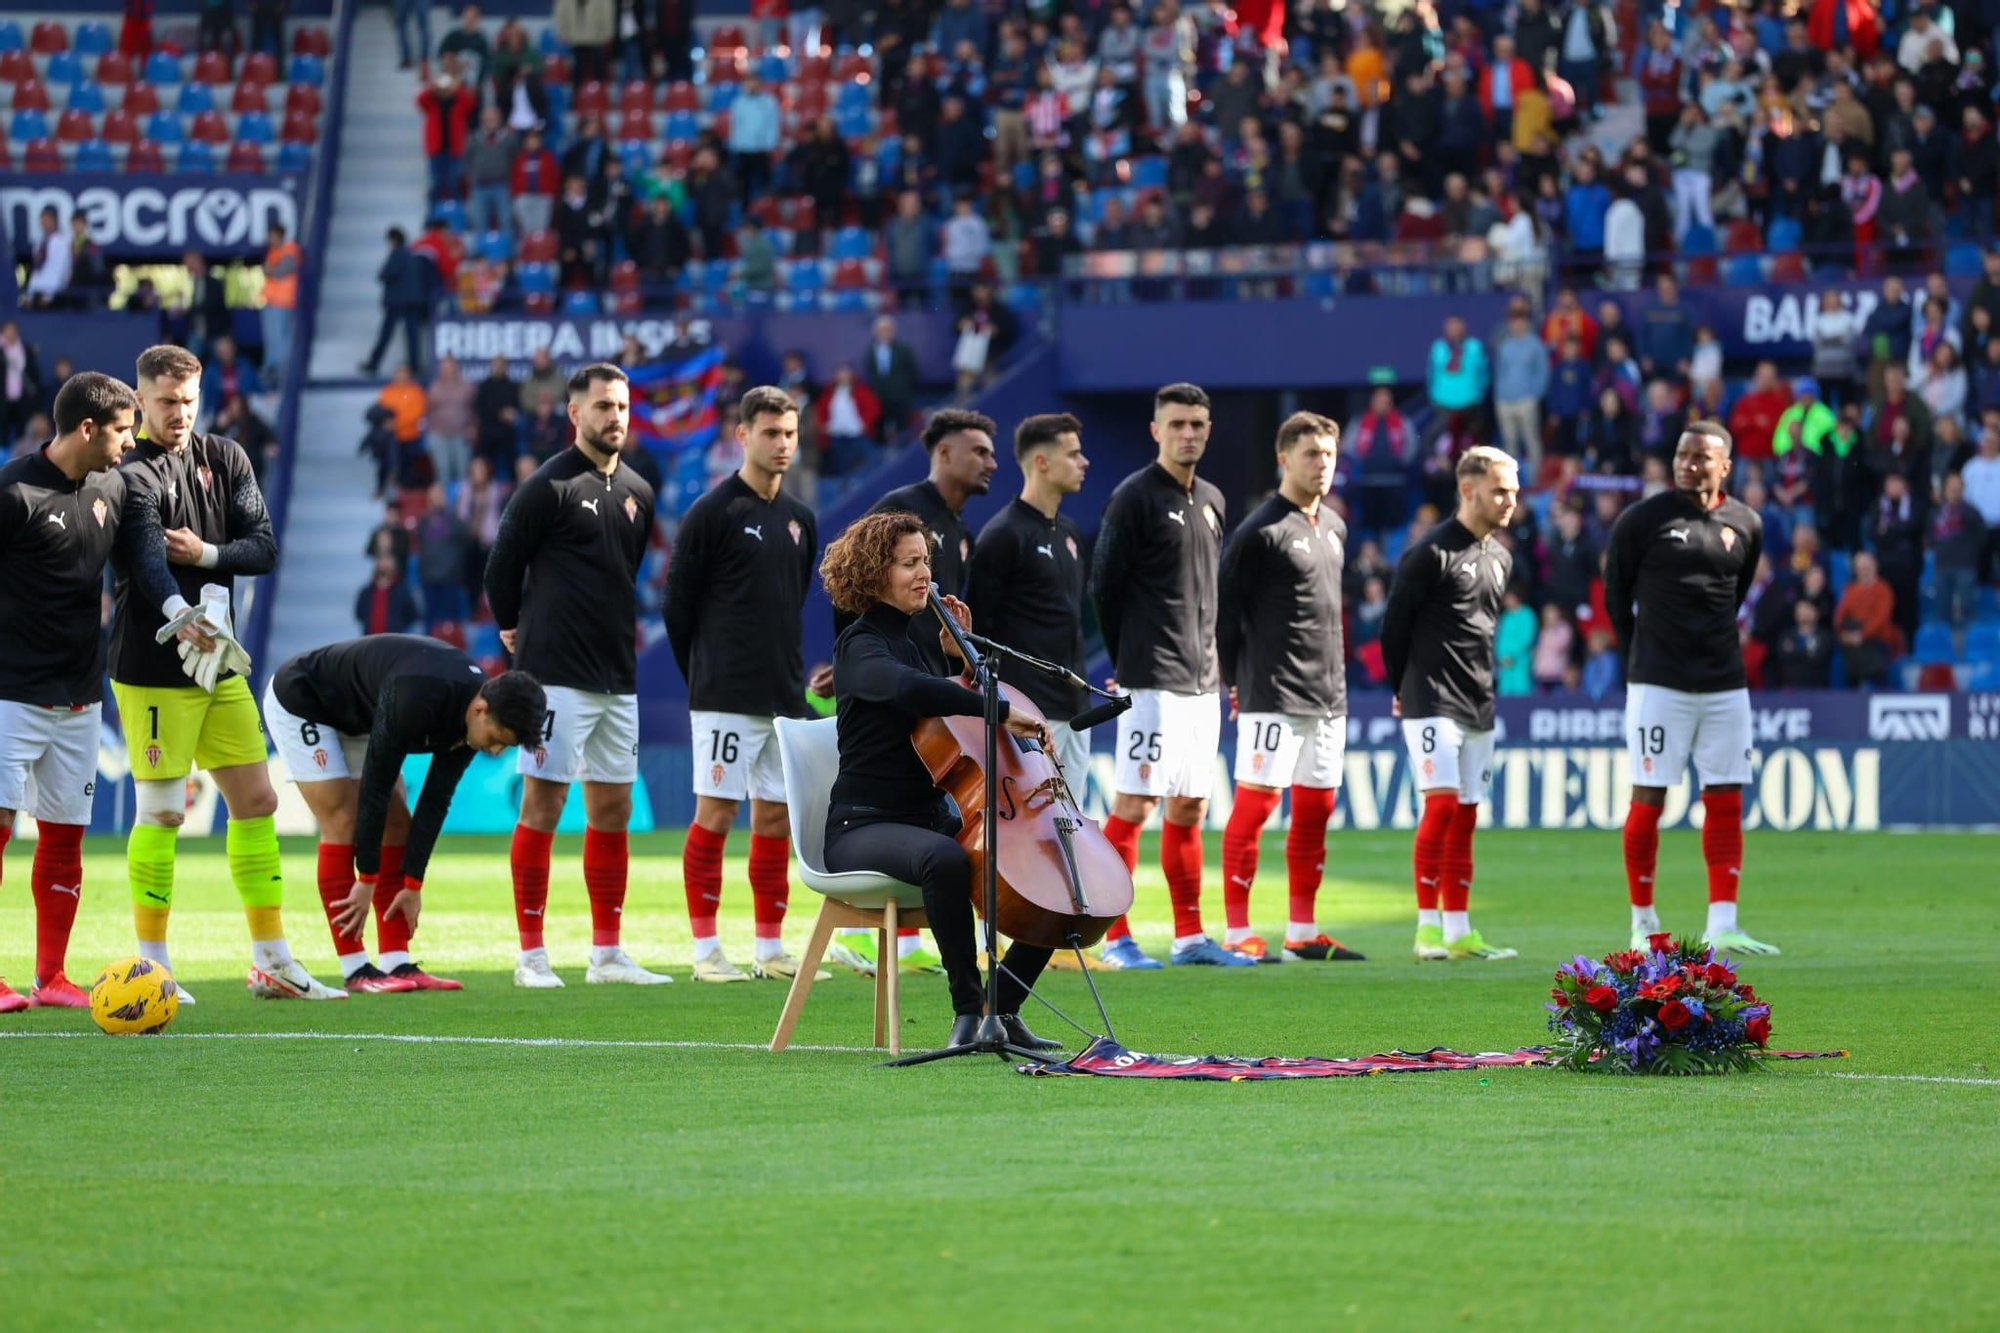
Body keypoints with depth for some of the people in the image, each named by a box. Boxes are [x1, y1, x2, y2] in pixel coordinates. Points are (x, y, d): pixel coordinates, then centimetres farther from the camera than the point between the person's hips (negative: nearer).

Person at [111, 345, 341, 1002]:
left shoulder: (224, 458, 11)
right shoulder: (132, 473, -9)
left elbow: (264, 548, 7)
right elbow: (146, 554, -27)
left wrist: (207, 554, -12)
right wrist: (179, 615, -45)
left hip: (221, 662, 7)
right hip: (153, 669, -7)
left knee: (256, 801, 8)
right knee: (161, 812, -6)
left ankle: (271, 961, 16)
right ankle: (152, 964, 4)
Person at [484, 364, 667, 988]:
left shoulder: (637, 493, 13)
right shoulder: (549, 487, -9)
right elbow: (502, 564, -2)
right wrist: (514, 629, 9)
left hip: (618, 678, 7)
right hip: (557, 673, -7)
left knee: (613, 809, 8)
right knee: (542, 804, -5)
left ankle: (607, 954, 13)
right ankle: (531, 955, -3)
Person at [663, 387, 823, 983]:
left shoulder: (800, 520, 13)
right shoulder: (712, 513, -6)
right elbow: (678, 604, -3)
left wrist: (788, 672, 14)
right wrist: (704, 676, 2)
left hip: (785, 697, 6)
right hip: (726, 699, -6)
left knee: (777, 816, 7)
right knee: (716, 811, -5)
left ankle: (771, 949, 12)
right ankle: (706, 951, -1)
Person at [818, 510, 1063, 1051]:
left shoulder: (916, 635, 18)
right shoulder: (859, 648, -9)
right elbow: (908, 689, -34)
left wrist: (959, 654, 15)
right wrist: (1001, 711, -35)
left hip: (930, 818, 8)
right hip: (864, 826, -8)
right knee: (944, 858, -42)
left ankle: (1003, 1008, -1)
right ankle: (968, 1008, -30)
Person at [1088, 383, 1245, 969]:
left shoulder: (1212, 501, 15)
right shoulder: (1135, 497, -8)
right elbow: (1104, 585, -7)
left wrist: (1219, 662, 13)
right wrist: (1127, 660, -3)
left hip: (1202, 679, 7)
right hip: (1153, 678, -7)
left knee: (1190, 807, 10)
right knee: (1135, 803, -8)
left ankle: (1191, 937, 14)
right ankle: (1115, 937, -5)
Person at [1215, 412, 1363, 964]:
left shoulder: (1334, 527, 15)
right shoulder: (1261, 532, -10)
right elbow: (1225, 612, -8)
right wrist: (1237, 682, -7)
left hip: (1328, 694, 8)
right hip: (1273, 695, -8)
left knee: (1315, 810, 9)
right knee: (1256, 800, -8)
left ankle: (1302, 932, 16)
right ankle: (1237, 933, -5)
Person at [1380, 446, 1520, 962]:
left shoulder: (1500, 559, 13)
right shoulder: (1431, 553, -11)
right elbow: (1394, 627, -6)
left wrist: (1482, 684, 16)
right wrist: (1406, 690, 4)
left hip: (1479, 707, 7)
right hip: (1432, 703, -7)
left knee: (1466, 816, 7)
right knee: (1441, 804, -14)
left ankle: (1458, 930, 10)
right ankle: (1428, 928, -11)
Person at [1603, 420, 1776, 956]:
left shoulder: (1746, 526, 7)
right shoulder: (1641, 520, -5)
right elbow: (1616, 593, 7)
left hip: (1725, 685, 4)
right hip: (1659, 685, -4)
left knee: (1726, 803, 1)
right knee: (1648, 800, -3)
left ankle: (1722, 926, 2)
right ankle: (1643, 923, 7)